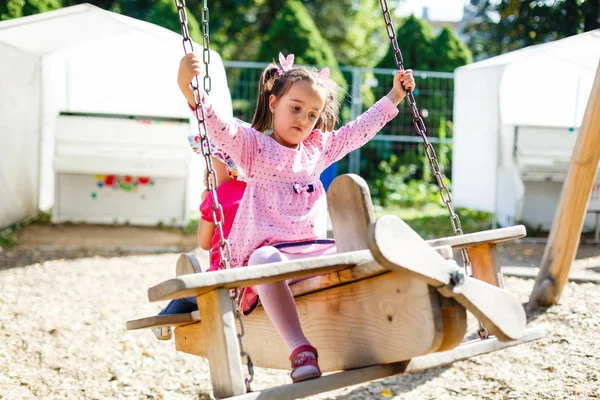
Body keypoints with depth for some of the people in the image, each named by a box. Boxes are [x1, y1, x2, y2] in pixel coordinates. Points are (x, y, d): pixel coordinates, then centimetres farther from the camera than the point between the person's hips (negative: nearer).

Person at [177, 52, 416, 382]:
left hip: (316, 252, 5)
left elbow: (360, 129, 31)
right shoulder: (253, 146, 7)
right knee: (265, 260, -41)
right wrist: (190, 89, -27)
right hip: (269, 251, -5)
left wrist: (394, 96, 34)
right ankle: (300, 348, -48)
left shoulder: (319, 148, 22)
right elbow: (217, 125, -10)